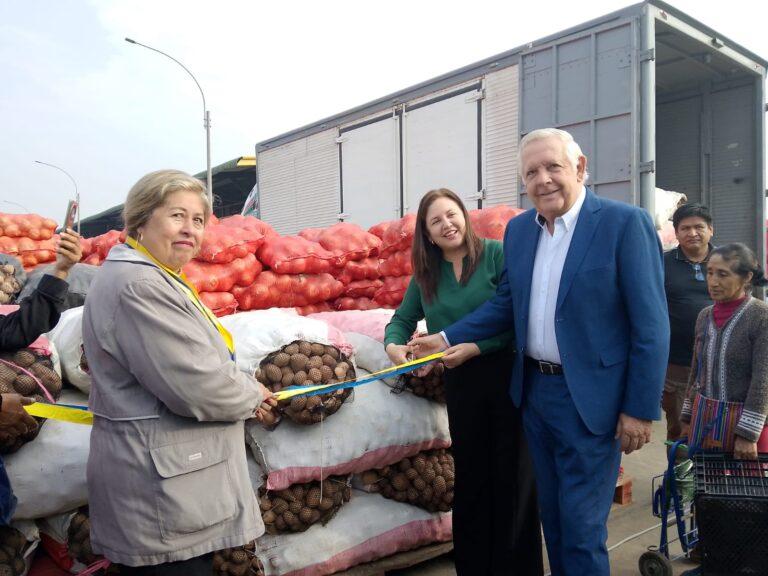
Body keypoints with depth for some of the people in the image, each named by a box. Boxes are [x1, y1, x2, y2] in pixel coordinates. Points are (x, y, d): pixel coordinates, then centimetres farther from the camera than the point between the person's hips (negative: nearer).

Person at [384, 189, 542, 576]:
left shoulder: (496, 254, -7)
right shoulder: (426, 273, 7)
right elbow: (402, 319, 10)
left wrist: (474, 348, -20)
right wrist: (393, 345, -11)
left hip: (508, 376, -4)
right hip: (460, 383, 4)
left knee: (511, 474, 6)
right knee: (470, 475, 15)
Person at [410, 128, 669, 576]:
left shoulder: (625, 223, -13)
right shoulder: (518, 230, 5)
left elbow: (651, 326, -13)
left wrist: (641, 410, -12)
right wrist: (448, 339, 5)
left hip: (590, 399, -6)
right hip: (534, 389, 6)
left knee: (582, 526, 5)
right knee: (552, 514, 20)